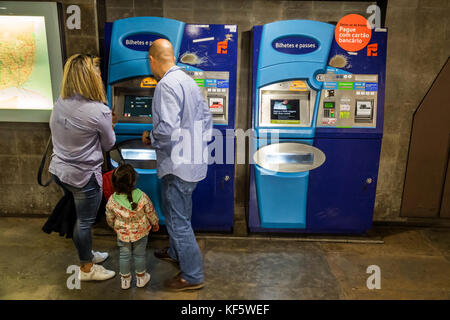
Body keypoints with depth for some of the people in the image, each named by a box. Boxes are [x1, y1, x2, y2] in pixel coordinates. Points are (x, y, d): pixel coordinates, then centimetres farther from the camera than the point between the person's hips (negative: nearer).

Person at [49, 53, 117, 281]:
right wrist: (109, 126, 11)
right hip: (83, 176, -7)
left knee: (78, 216, 24)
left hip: (59, 170, 7)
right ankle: (86, 269, 32)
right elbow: (108, 145, -9)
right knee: (84, 222, 12)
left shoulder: (60, 103, -3)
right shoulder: (99, 111, -24)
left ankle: (87, 254, 45)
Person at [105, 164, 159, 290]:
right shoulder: (142, 197, -27)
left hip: (122, 233, 1)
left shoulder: (112, 200, -23)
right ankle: (141, 277, 39)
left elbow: (109, 218, -5)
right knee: (139, 255, 20)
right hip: (141, 232, 0)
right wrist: (155, 223, 8)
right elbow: (151, 213, -12)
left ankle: (125, 279, 39)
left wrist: (114, 226, 17)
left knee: (124, 255, 21)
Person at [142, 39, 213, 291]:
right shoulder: (188, 80, 9)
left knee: (178, 220, 4)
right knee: (179, 212, 26)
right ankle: (176, 252, 47)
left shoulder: (167, 85, -20)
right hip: (193, 161, 10)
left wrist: (150, 138, -9)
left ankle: (193, 275, 19)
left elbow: (168, 128, -28)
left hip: (177, 165, -10)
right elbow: (207, 116, 14)